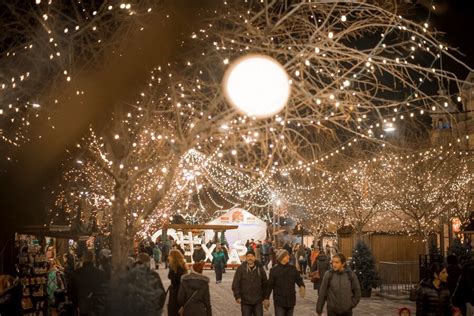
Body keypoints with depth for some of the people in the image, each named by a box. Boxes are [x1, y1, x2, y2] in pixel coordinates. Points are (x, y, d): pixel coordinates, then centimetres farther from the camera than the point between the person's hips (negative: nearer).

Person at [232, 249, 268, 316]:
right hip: (245, 301, -1)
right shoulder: (241, 268, -3)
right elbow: (235, 283, -3)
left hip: (258, 301, 1)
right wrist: (237, 296, -10)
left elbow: (264, 283, 9)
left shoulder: (260, 268, 2)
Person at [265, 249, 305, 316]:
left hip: (291, 300, 4)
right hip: (279, 301, -4)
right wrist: (266, 298, -2)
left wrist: (302, 286, -15)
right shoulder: (274, 270, -3)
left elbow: (298, 279, 7)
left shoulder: (293, 268, 6)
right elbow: (269, 285, -1)